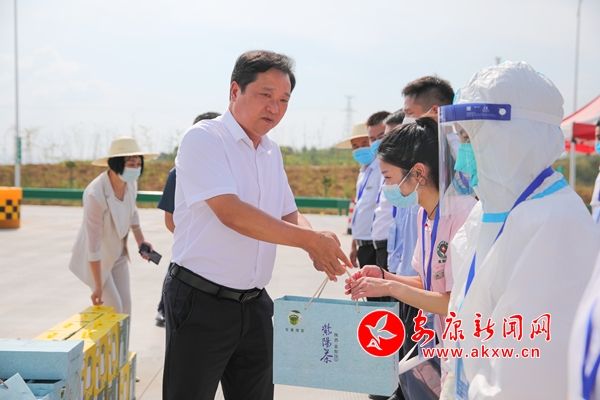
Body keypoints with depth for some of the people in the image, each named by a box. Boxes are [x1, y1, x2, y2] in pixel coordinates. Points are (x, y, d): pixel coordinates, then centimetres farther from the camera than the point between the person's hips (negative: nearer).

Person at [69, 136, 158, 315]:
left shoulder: (131, 183, -12)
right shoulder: (96, 194, -33)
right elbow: (93, 243, -29)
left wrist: (141, 241, 9)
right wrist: (98, 286, -25)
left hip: (118, 254, 6)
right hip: (96, 259, -6)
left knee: (125, 306, 8)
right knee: (113, 309, -4)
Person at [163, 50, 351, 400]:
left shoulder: (272, 151, 12)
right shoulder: (204, 138, -12)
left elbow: (289, 215, 14)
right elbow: (231, 213, -23)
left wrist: (316, 249, -9)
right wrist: (311, 239, -23)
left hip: (255, 304, 7)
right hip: (201, 303, -7)